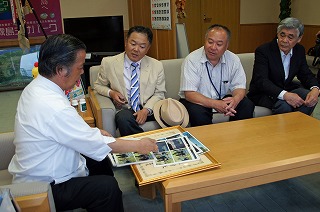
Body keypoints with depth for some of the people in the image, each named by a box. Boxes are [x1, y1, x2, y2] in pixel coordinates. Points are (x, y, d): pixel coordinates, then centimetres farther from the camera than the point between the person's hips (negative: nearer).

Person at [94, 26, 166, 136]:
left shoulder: (157, 66, 7)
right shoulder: (109, 63, 2)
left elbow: (159, 93, 7)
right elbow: (98, 85, 16)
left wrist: (146, 110, -12)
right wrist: (110, 93, -7)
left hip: (149, 110, 1)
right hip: (124, 110, -1)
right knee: (124, 117, -37)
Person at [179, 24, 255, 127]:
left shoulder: (233, 59, -4)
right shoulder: (192, 60, -16)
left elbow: (239, 87, -1)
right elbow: (189, 94, -21)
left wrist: (235, 100, -27)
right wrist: (214, 104, -35)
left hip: (223, 99, 4)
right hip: (199, 102, -4)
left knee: (247, 105, -16)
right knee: (197, 112, -34)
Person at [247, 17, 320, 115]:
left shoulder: (300, 50, 2)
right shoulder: (263, 51, -18)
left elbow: (306, 74, 7)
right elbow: (261, 81, -27)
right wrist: (284, 95, -41)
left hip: (287, 90, 6)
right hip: (263, 94, -6)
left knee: (310, 98, -19)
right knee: (285, 105, -33)